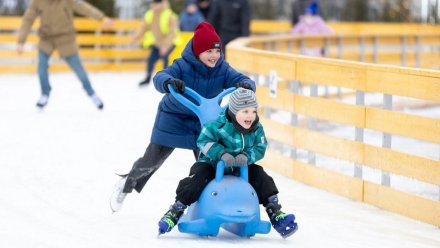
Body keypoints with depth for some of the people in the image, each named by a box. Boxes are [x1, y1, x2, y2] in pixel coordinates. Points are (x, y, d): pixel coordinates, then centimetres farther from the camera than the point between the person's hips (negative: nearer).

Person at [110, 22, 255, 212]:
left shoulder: (222, 69, -15)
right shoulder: (182, 66, -25)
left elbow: (242, 80, -22)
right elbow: (159, 77, -38)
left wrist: (246, 85, -48)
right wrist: (169, 82, -63)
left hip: (203, 122, 3)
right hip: (173, 117, -3)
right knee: (152, 159, 5)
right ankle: (127, 184, 33)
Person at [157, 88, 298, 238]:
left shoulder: (257, 129, -8)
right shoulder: (219, 125, -24)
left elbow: (260, 148, -8)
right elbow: (204, 141, -22)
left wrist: (246, 156, -29)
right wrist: (222, 153, -34)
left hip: (242, 168, 4)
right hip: (212, 164, -4)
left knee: (261, 178, -12)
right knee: (196, 179, -26)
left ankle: (275, 213, -1)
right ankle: (176, 211, -13)